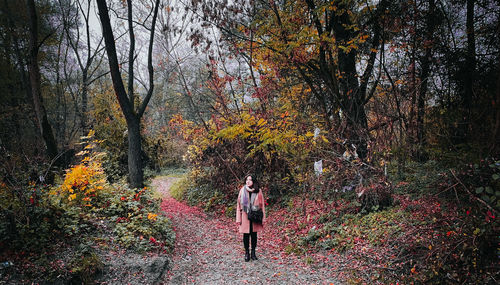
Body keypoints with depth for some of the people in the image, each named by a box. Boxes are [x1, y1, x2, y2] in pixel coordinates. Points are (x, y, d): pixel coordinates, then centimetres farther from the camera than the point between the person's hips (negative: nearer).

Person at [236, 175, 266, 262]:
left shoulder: (258, 191, -2)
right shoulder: (242, 190, -2)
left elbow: (262, 205, 2)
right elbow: (239, 205, 2)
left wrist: (263, 218, 0)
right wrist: (238, 219, 0)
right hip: (245, 216, 0)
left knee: (254, 235, 10)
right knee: (246, 235, 5)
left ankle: (253, 253, 25)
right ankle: (246, 253, 20)